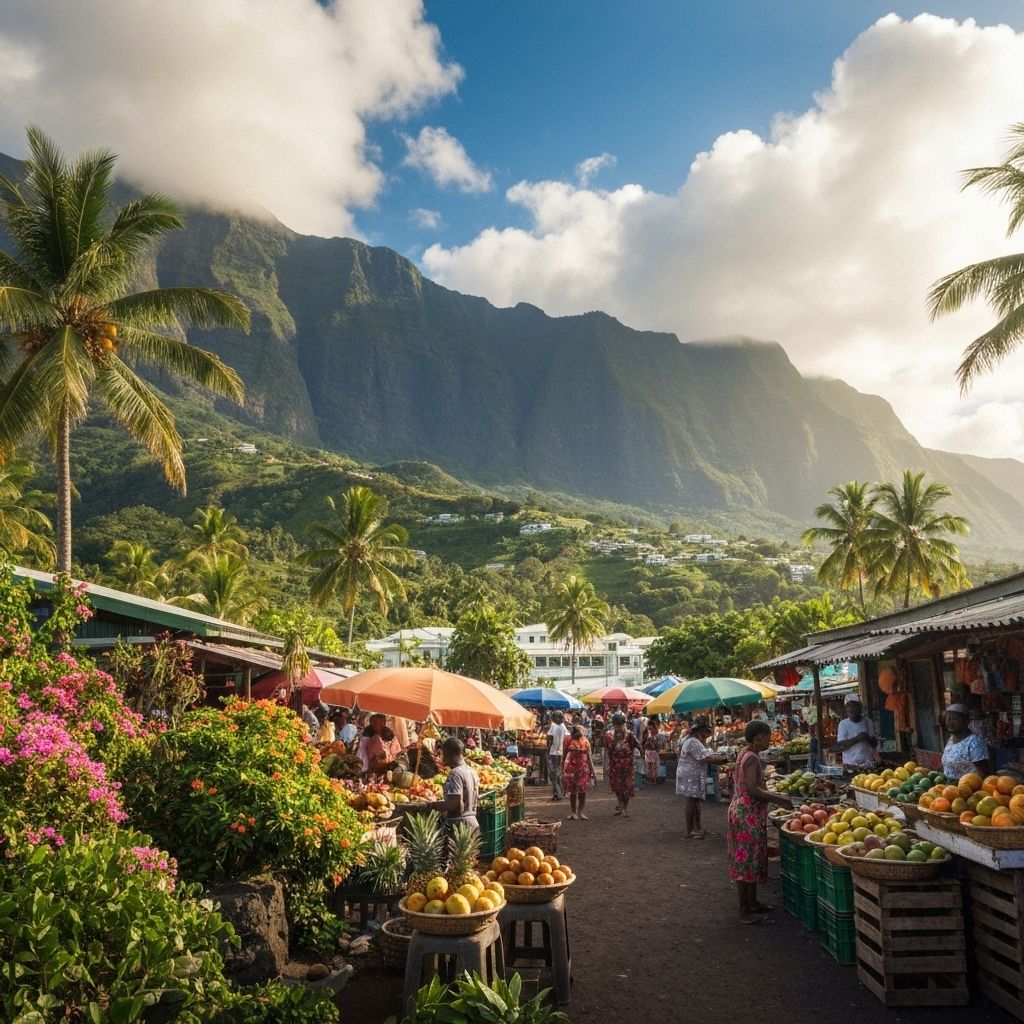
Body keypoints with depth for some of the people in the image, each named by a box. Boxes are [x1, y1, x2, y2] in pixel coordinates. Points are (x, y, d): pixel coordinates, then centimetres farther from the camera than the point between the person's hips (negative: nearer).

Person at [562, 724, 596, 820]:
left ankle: (580, 812, 12)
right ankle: (573, 812, 14)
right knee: (572, 792, 4)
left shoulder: (585, 741, 2)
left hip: (583, 768, 1)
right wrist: (562, 771, 3)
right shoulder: (568, 740, -2)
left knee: (583, 791, 0)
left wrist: (593, 771, 1)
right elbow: (564, 756, 5)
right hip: (570, 768, -1)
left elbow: (589, 757, 5)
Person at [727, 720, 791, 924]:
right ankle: (746, 913, 0)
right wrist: (778, 799, -16)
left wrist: (773, 795, 12)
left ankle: (752, 903, 29)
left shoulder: (747, 755, 12)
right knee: (747, 860, -5)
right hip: (748, 814, -10)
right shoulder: (752, 758, -18)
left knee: (751, 860, 18)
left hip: (744, 811, 10)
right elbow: (752, 789, -24)